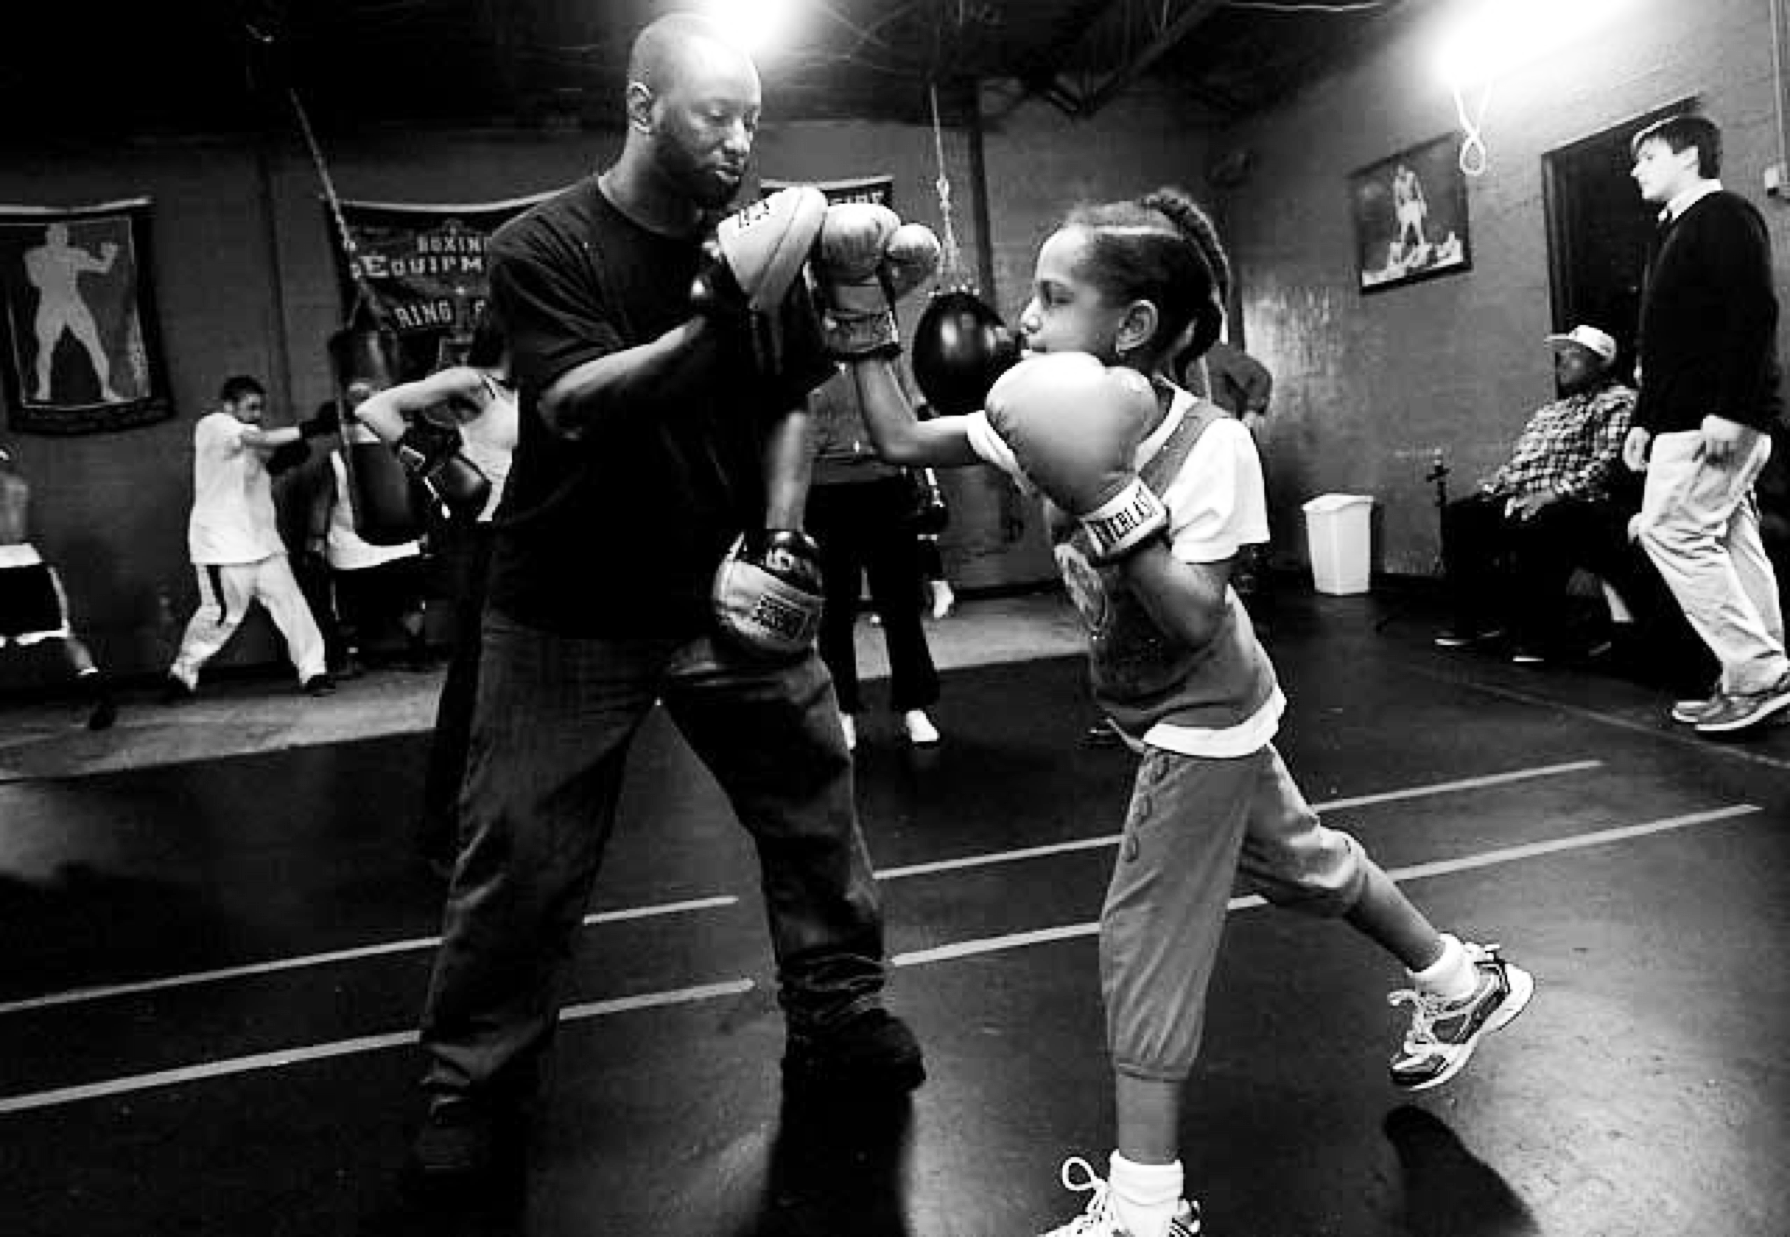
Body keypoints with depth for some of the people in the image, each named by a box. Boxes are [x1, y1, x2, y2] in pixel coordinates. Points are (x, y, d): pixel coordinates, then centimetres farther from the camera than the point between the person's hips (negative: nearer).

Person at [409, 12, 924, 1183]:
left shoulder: (755, 243, 1)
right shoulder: (544, 247, -10)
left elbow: (787, 407, 8)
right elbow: (580, 407, -23)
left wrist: (779, 538, -7)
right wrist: (722, 312, -34)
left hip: (722, 599, 4)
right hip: (570, 620, -3)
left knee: (817, 809, 6)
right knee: (520, 867, 3)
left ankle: (840, 1024, 27)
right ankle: (474, 1093, 24)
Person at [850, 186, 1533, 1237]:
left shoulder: (1208, 443, -26)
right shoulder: (1053, 418, -8)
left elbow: (1194, 619, -32)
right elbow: (903, 443, -5)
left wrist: (1104, 499, -38)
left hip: (1198, 718, -8)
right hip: (1189, 715, 8)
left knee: (1147, 936, -2)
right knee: (1301, 861, 25)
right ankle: (1462, 983, 49)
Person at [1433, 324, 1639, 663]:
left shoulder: (1618, 400, 1)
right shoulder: (1551, 408, 27)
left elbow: (1607, 464, -13)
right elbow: (1516, 459, 28)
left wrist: (1553, 494, -23)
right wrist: (1491, 485, 9)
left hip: (1576, 504, -8)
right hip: (1517, 499, 8)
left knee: (1530, 526, -37)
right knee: (1458, 515, -8)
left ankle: (1541, 634, -23)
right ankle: (1477, 615, -3)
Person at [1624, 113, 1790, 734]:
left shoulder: (1725, 216, -6)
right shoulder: (1675, 231, 23)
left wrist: (1729, 411, -26)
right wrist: (1644, 420, 21)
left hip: (1716, 421, -10)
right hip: (1684, 419, 10)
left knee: (1670, 531, -13)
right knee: (1732, 542, 8)